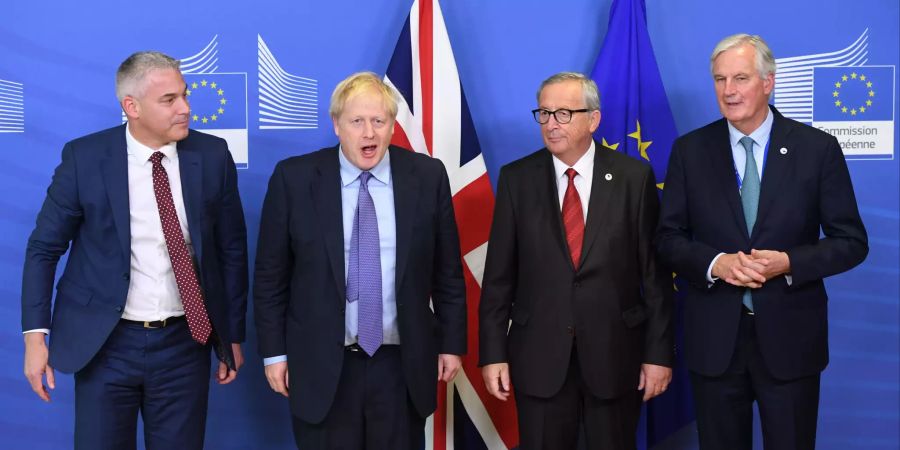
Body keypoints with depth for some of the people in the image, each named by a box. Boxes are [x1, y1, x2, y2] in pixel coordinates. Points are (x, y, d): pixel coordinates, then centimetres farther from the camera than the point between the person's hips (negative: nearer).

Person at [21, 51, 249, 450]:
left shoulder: (213, 156, -3)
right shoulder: (84, 157, -7)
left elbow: (232, 249, 4)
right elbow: (44, 248, 0)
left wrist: (233, 335, 7)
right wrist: (36, 334, -7)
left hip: (185, 342, 1)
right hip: (105, 343, -1)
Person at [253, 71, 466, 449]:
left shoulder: (427, 176, -2)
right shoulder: (294, 178, -6)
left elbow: (447, 270, 4)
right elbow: (270, 275, 0)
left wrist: (451, 343, 5)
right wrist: (274, 351, -1)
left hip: (402, 364, 1)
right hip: (321, 366, -1)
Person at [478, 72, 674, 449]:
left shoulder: (634, 177, -3)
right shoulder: (516, 178, 0)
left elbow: (655, 272, -1)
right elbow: (499, 275, 0)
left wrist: (660, 352, -2)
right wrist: (493, 353, -3)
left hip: (615, 355, 0)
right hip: (539, 357, 1)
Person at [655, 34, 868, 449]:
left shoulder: (818, 148, -4)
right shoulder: (690, 150, 0)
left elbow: (851, 241, -2)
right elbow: (668, 238, 2)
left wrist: (789, 262, -18)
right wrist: (714, 262, -17)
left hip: (790, 337, -1)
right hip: (713, 337, 1)